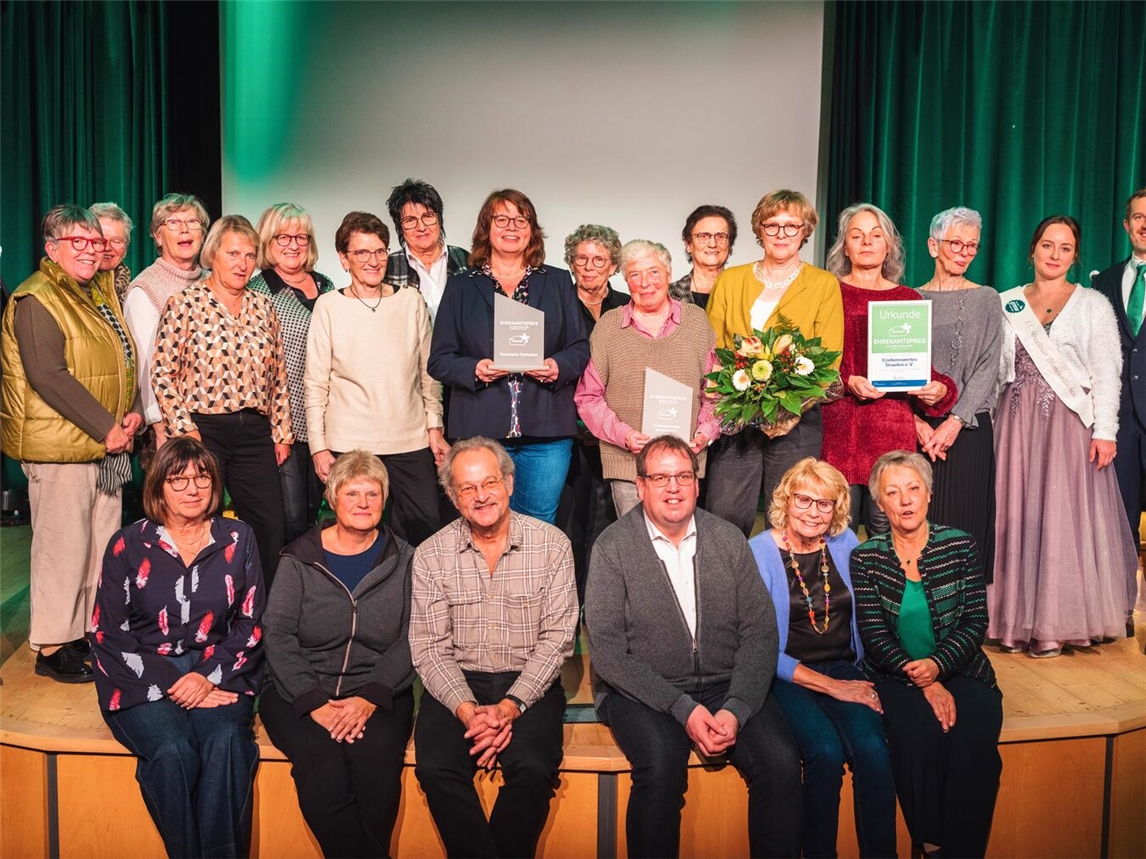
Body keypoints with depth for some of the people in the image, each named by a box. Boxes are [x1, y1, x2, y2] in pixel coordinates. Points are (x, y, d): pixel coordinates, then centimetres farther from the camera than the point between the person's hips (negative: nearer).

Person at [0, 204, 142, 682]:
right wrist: (105, 427, -19)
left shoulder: (103, 292, 16)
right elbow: (48, 375, -19)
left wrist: (132, 412, 2)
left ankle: (92, 631, 25)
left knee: (104, 544, 12)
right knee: (63, 545, -2)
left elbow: (123, 360, 20)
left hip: (107, 445, 8)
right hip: (60, 446, -8)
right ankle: (52, 647, 10)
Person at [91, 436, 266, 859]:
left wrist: (208, 676, -10)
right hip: (144, 679, -1)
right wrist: (172, 684, -10)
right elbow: (109, 634, 1)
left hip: (219, 674, 1)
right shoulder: (128, 546, 4)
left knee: (227, 741, -31)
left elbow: (251, 624, 6)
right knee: (173, 751, -31)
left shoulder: (237, 540, 7)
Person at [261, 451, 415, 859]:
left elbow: (409, 642, 1)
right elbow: (278, 636, -2)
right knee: (322, 764, -29)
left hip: (378, 692, 1)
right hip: (299, 691, 0)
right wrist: (315, 702, -14)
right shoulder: (299, 559, 5)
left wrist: (370, 698, -14)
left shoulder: (402, 560, 7)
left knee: (376, 760, -29)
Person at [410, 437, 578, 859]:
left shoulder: (552, 544, -3)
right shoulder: (431, 555, 0)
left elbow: (557, 636, -5)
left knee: (533, 768, -27)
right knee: (436, 768, -25)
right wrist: (468, 710, -17)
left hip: (529, 683, -1)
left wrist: (510, 706, -16)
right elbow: (429, 647, -1)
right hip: (456, 684, 1)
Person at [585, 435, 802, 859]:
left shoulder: (729, 540, 6)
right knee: (662, 766, -30)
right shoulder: (612, 548, -4)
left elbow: (760, 631, 2)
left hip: (727, 686, 3)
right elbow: (607, 650, -10)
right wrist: (683, 709, -17)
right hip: (643, 692, -3)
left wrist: (736, 709, -13)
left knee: (782, 762, -20)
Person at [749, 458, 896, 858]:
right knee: (827, 752, -28)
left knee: (873, 748, -25)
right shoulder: (758, 552, -5)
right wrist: (831, 686, -13)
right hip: (786, 676, -3)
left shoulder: (846, 543, 8)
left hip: (845, 670, 3)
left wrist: (861, 677, -6)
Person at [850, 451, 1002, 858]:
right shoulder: (865, 558, 2)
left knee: (972, 734, -28)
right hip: (895, 676, -1)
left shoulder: (960, 546, 4)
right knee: (917, 729, -30)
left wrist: (938, 664, -18)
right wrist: (924, 683, -16)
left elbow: (975, 620, 0)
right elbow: (874, 635, -3)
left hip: (959, 670, 1)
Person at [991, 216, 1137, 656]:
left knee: (1064, 518, -4)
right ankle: (1017, 617, 11)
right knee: (1016, 516, 2)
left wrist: (1104, 431, -10)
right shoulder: (1007, 304, 11)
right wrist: (986, 426, 1)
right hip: (1016, 423, 2)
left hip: (1070, 425, -2)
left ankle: (1056, 622, 4)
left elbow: (1106, 372, -1)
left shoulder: (1093, 304, 5)